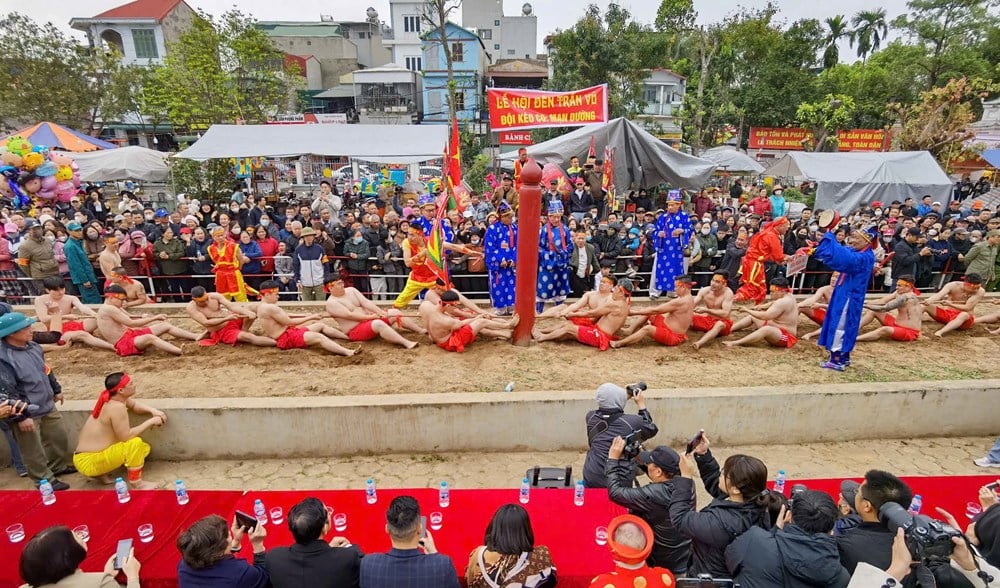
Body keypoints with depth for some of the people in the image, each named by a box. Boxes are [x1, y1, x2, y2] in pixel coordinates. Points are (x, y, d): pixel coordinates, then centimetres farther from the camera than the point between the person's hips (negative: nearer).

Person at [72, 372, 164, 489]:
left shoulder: (115, 399, 1)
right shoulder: (117, 407, -27)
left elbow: (134, 404, 19)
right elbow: (126, 436, -26)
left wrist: (153, 411, 0)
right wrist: (150, 422, -18)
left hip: (93, 454, 10)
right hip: (88, 462, -10)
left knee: (144, 448, 13)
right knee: (135, 443, -25)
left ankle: (101, 473, 14)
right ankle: (136, 483, -11)